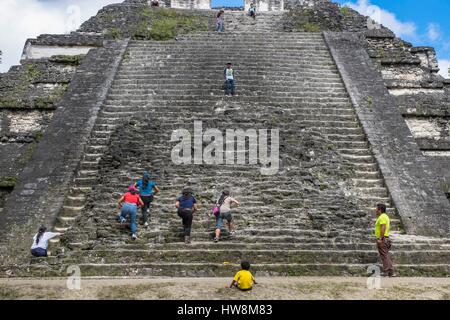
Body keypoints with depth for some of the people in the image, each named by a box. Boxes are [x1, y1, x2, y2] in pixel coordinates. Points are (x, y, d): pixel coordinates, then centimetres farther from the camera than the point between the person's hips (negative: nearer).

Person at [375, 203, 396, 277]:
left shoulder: (382, 217, -15)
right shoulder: (385, 216, 18)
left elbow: (383, 228, -24)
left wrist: (380, 238, -24)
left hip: (382, 239, -10)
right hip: (385, 239, 10)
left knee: (384, 256, -7)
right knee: (386, 256, 12)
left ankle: (386, 272, -5)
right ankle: (391, 272, 13)